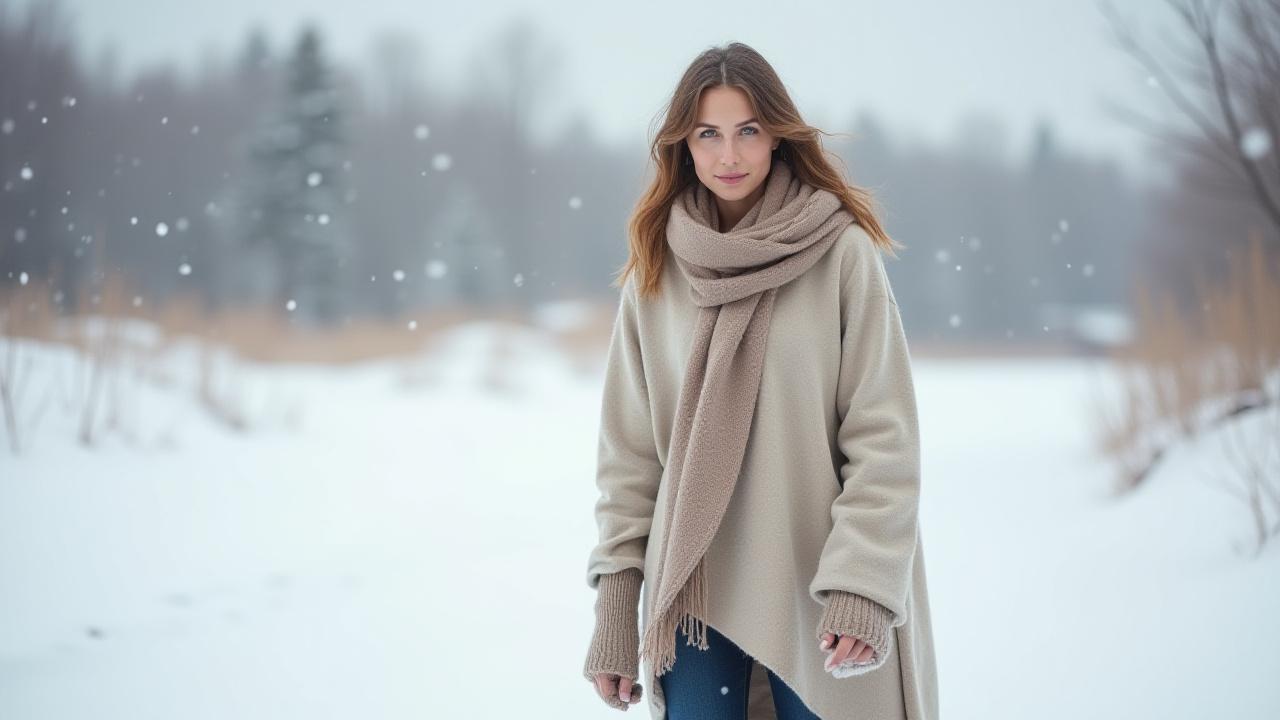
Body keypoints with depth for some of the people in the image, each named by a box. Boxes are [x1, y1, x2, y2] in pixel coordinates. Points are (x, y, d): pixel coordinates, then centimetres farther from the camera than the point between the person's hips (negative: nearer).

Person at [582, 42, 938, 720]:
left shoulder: (841, 252, -5)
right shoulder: (655, 269, 4)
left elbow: (884, 436, -8)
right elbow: (628, 449, 5)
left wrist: (862, 585, -17)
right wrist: (615, 605, 1)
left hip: (815, 591, -2)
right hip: (694, 589, 2)